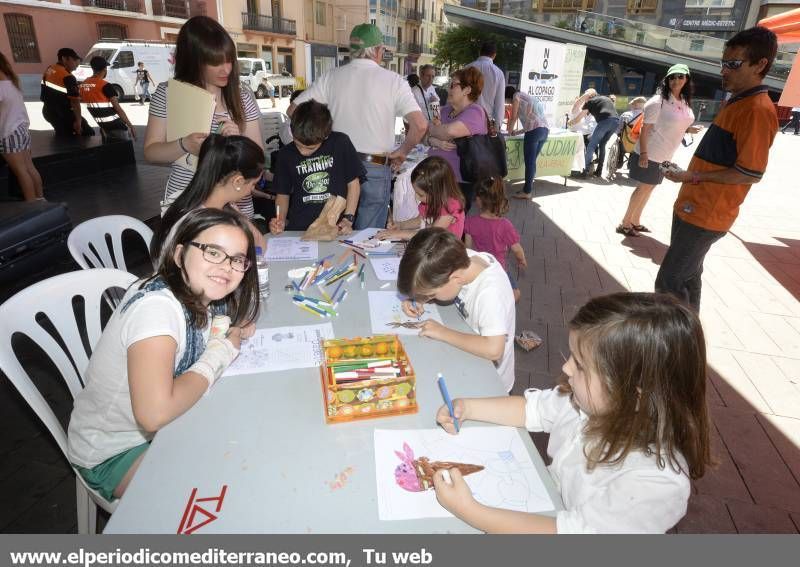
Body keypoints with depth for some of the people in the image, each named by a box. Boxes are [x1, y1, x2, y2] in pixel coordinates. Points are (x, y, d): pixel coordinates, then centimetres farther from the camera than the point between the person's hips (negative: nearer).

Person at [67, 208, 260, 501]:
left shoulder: (199, 294, -8)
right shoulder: (156, 305, -31)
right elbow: (154, 414, -41)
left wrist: (236, 331, -14)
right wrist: (218, 355, -26)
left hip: (169, 425, 7)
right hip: (113, 454, -7)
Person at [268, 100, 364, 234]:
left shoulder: (340, 144, -3)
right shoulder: (286, 154, 4)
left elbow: (353, 183, 4)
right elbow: (283, 193, 13)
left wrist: (348, 219, -4)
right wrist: (281, 220, -4)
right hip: (298, 229, 2)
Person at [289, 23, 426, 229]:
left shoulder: (331, 77, 3)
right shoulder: (393, 80, -5)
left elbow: (293, 111, 3)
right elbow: (420, 125, -12)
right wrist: (402, 151, 4)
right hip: (376, 168, -3)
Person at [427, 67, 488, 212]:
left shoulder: (475, 112, -11)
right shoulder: (445, 110, 14)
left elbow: (450, 131, -27)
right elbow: (429, 138, 11)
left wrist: (430, 128, -5)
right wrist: (437, 142, -14)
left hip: (459, 183, -7)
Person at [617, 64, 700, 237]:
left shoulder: (685, 103, 6)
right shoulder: (658, 102, -17)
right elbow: (645, 129, -19)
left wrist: (688, 129, 0)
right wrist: (643, 153, -23)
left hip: (665, 156, 8)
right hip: (649, 154, -8)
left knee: (649, 188, 13)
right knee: (643, 188, -2)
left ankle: (635, 221, 25)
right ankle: (625, 223, 8)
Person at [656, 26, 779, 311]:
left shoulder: (757, 110, -17)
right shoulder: (736, 102, 15)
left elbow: (750, 173, -21)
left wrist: (694, 176, -16)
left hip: (706, 215, -10)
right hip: (691, 207, 10)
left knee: (668, 282, -9)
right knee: (686, 277, 17)